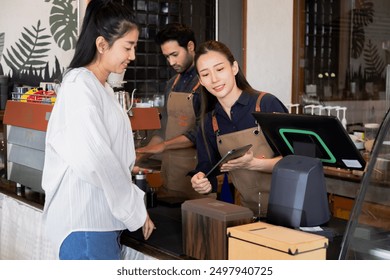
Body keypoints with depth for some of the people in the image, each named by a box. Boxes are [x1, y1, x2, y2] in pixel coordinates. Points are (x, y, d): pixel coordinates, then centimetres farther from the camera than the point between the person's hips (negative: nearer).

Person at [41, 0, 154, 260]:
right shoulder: (79, 86, -14)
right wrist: (136, 209, -13)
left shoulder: (103, 87, 15)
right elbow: (96, 160, -21)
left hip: (102, 216, 9)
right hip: (85, 222, -9)